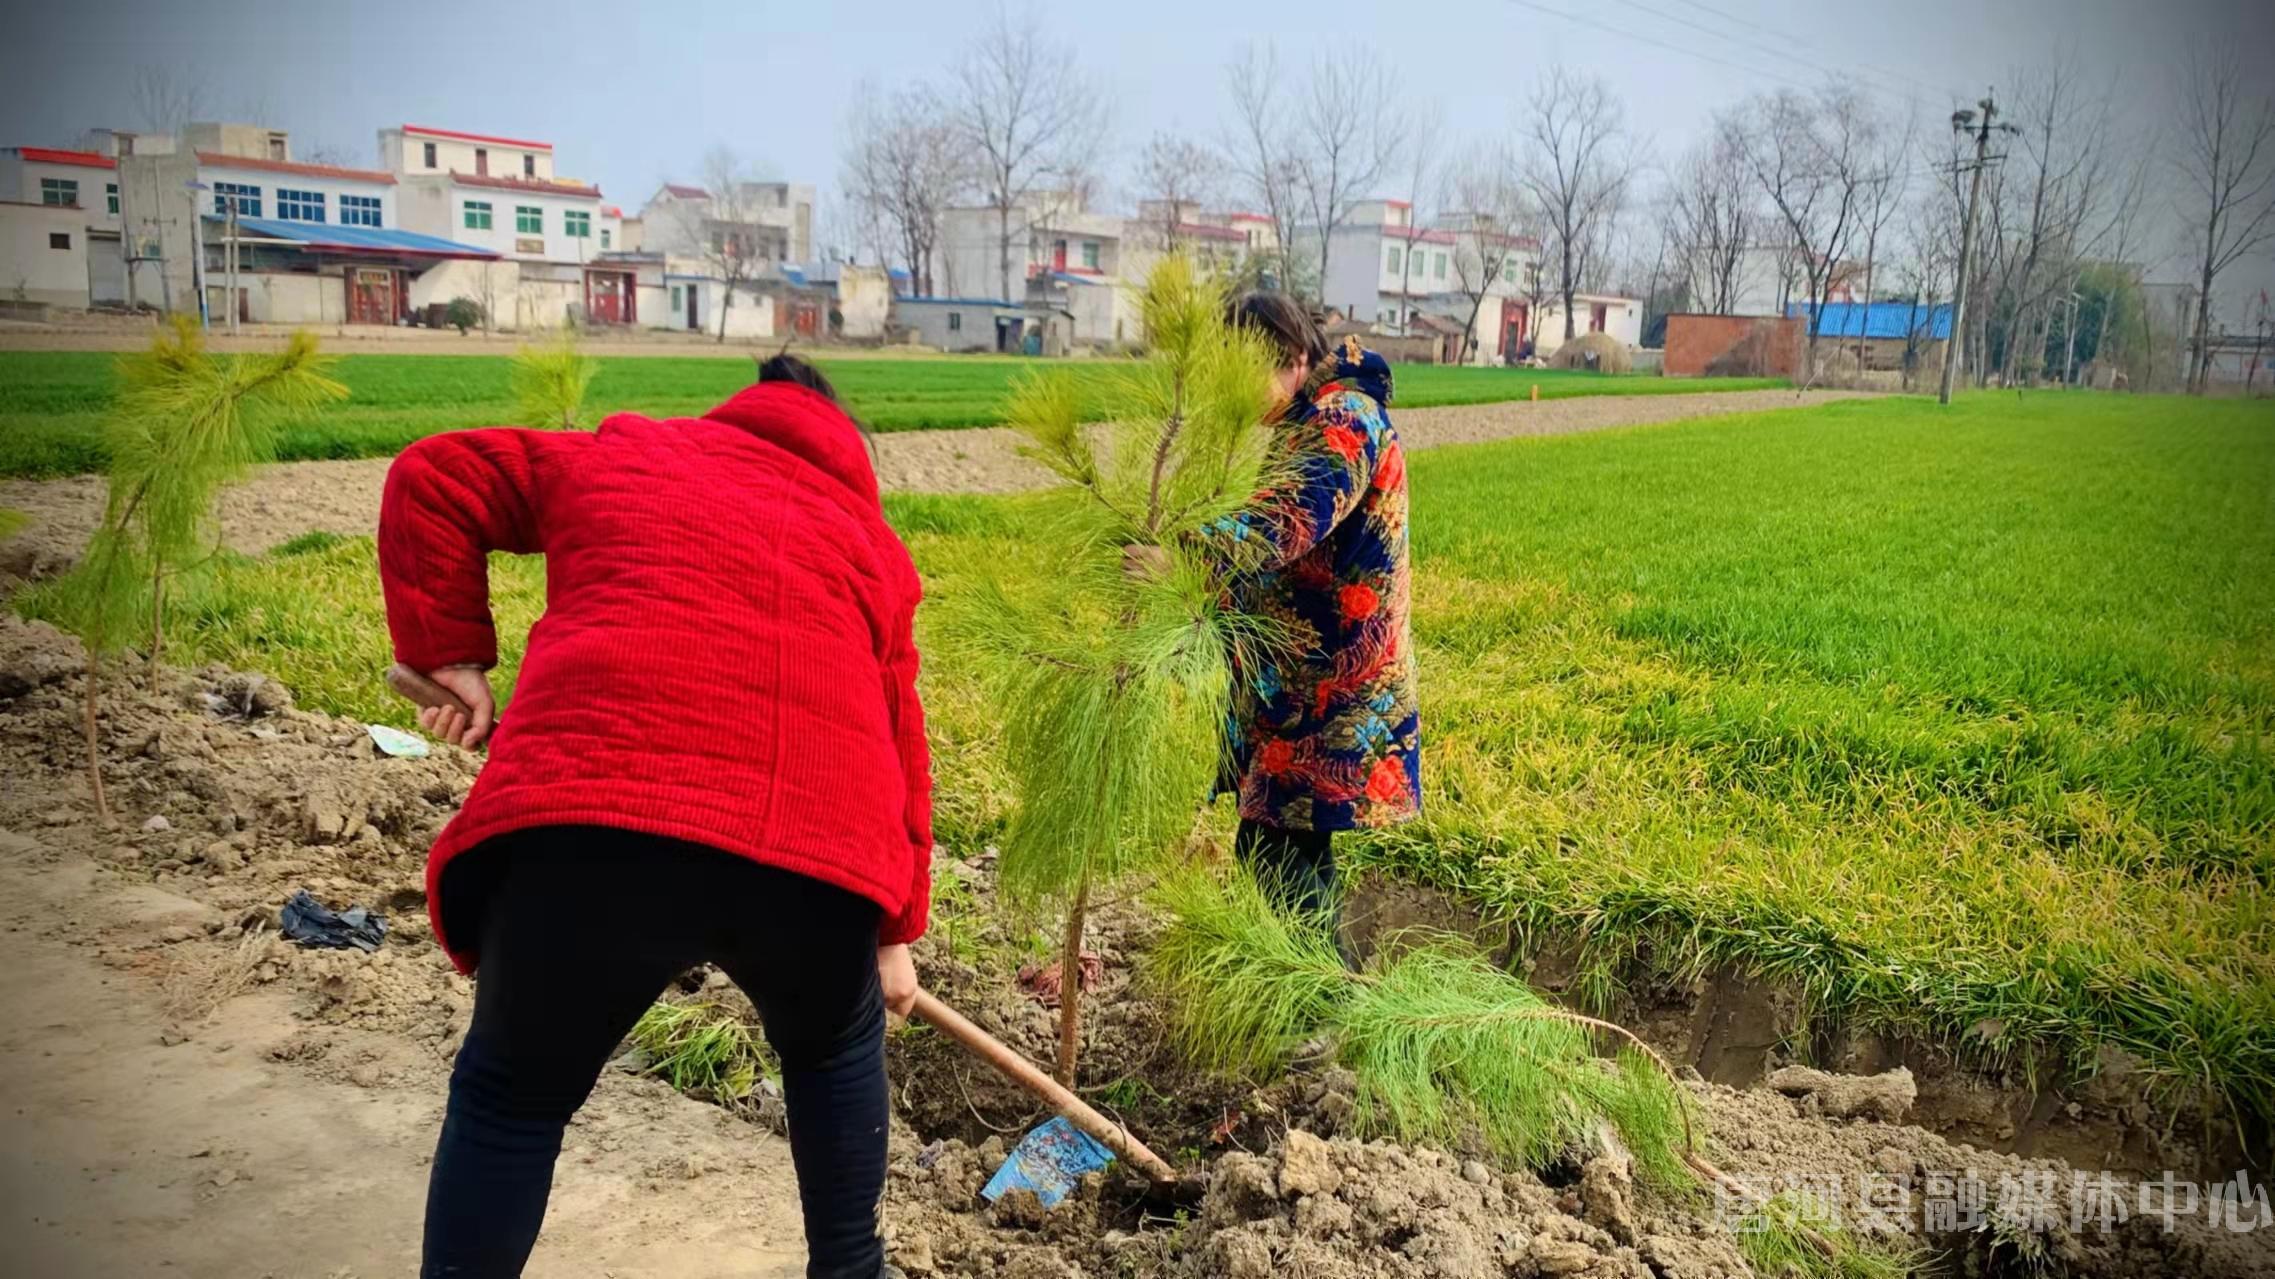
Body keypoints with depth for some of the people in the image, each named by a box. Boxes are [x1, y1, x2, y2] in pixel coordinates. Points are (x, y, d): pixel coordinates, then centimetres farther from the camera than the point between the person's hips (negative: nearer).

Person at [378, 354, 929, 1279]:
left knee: (512, 1095, 21)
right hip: (821, 846, 2)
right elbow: (898, 743, 25)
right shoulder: (870, 540, 26)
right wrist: (893, 932, 31)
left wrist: (448, 654, 25)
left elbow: (434, 479, 23)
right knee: (833, 1050, 33)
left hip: (593, 823, -1)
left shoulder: (622, 458, 27)